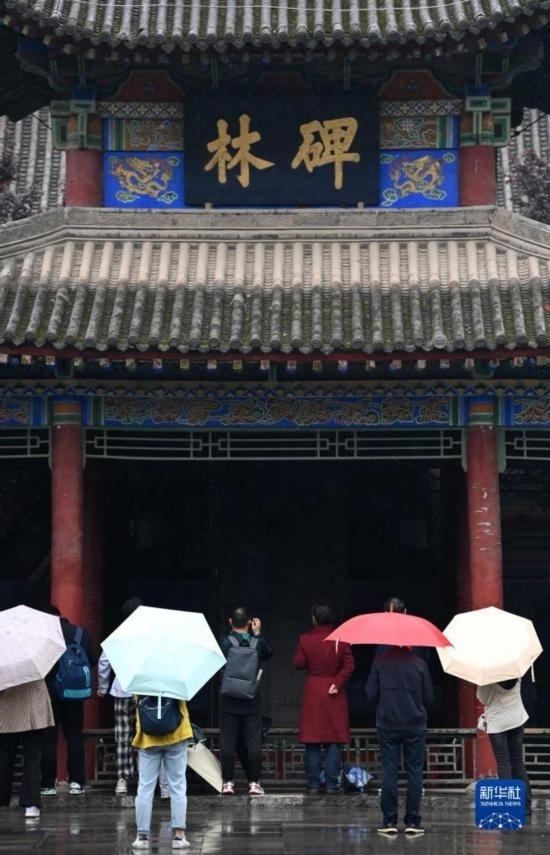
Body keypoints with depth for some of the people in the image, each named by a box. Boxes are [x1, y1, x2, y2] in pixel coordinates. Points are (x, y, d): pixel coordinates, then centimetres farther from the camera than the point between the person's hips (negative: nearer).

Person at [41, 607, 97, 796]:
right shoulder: (82, 632, -1)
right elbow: (92, 661, 1)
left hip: (49, 693, -3)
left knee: (48, 739, 4)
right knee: (75, 737, 10)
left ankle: (48, 784, 5)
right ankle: (76, 782, 7)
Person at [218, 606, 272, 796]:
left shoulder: (225, 642, -11)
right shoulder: (258, 642, -4)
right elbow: (269, 652, 15)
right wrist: (258, 633, 16)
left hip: (229, 700, -1)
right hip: (252, 700, 1)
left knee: (227, 741, 5)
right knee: (253, 741, 5)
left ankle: (228, 782, 4)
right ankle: (254, 782, 4)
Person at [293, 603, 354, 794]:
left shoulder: (305, 639, -5)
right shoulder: (340, 639, -3)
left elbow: (298, 664, -3)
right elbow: (349, 665, -9)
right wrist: (337, 683, -7)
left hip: (312, 692, 0)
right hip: (334, 693, 0)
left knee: (312, 742, 5)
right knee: (334, 740, 4)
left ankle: (313, 784, 4)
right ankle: (331, 783, 2)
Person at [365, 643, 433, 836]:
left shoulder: (380, 661, -6)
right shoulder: (419, 664, -6)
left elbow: (370, 693, -5)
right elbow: (429, 697, -2)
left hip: (387, 724, 0)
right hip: (415, 724, 0)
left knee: (389, 771, 4)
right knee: (414, 771, 5)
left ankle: (389, 821, 3)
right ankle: (412, 821, 4)